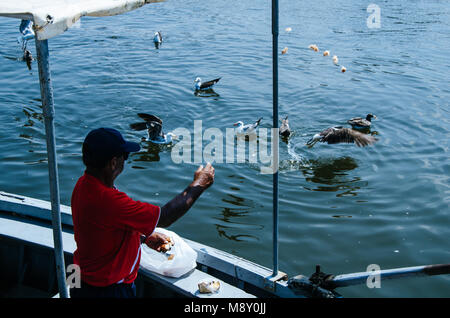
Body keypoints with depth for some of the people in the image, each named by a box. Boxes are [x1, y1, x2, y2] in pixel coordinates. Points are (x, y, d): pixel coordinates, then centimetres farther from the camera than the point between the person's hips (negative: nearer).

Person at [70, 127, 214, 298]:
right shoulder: (106, 200, -34)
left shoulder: (85, 183, -4)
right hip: (106, 291, -9)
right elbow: (164, 217, -27)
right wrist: (199, 184, -16)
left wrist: (144, 237, 11)